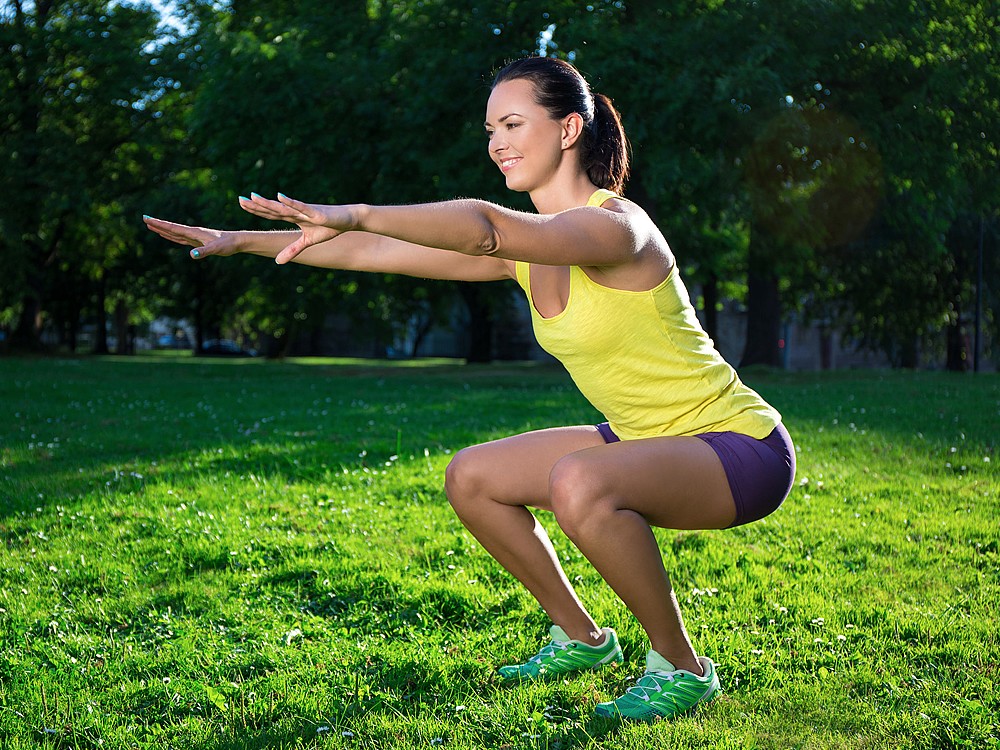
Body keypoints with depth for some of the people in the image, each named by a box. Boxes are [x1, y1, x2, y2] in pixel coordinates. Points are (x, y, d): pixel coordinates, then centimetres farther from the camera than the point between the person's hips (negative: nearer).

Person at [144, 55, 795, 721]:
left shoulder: (614, 226, -23)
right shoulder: (524, 250, 3)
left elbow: (483, 226, -43)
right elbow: (378, 254, 4)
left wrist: (355, 213, -49)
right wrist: (243, 241, 3)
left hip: (742, 446, -9)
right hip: (645, 439, 9)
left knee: (578, 484, -35)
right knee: (471, 479, 7)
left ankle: (682, 668, -13)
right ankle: (581, 639, 21)